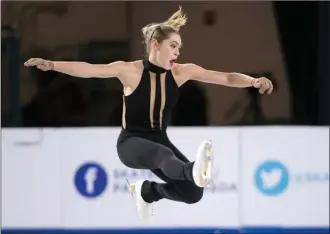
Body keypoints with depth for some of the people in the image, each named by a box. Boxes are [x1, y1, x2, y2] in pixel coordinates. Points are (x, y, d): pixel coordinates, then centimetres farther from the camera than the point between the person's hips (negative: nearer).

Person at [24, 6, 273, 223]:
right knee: (164, 154, -40)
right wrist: (52, 64, -39)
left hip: (159, 140, 6)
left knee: (193, 193, -10)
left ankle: (146, 190, 20)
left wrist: (253, 81, -21)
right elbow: (89, 69, -25)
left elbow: (225, 77, -4)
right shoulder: (131, 71, -14)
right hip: (131, 141, -6)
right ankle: (194, 171, -78)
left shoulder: (182, 72, -3)